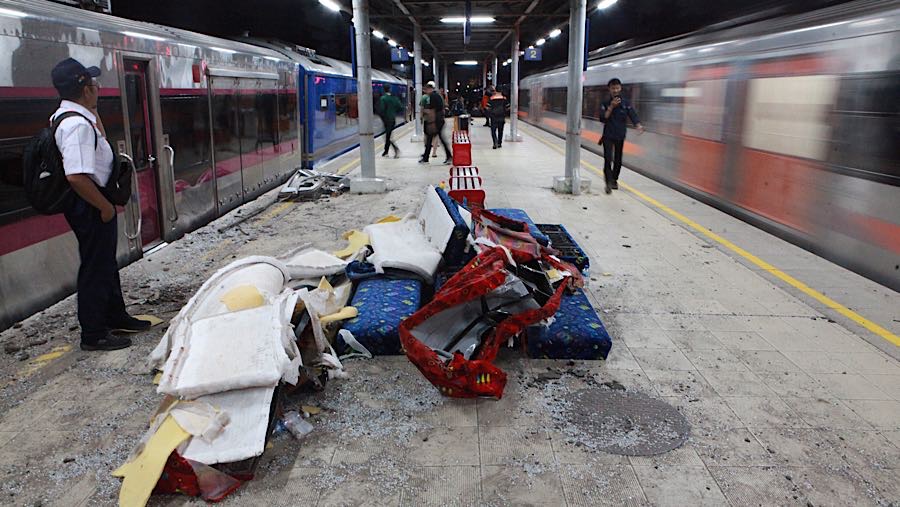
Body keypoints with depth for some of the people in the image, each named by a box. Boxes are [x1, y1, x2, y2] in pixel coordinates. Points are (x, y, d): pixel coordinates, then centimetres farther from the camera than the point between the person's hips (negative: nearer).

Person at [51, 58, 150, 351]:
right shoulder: (77, 124, -24)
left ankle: (115, 317, 40)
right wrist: (105, 206, -21)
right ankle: (93, 335, 15)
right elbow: (76, 176, -31)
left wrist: (93, 112, 13)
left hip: (94, 202, 11)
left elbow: (96, 143, 26)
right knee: (95, 267, 1)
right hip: (90, 205, -11)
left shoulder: (72, 116, 8)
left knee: (106, 261, 23)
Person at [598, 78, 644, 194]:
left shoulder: (626, 104, 1)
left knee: (618, 160, 10)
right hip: (608, 136, -2)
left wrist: (638, 126, -30)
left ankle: (614, 180, 28)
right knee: (608, 159, -13)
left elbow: (633, 116, -10)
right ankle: (608, 183, -14)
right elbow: (603, 119, -11)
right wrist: (611, 106, -20)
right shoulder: (605, 104, 0)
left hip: (620, 136, 2)